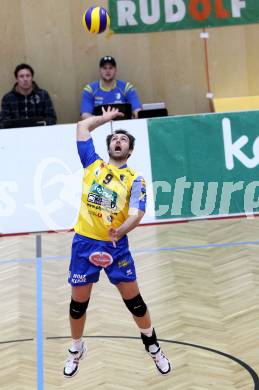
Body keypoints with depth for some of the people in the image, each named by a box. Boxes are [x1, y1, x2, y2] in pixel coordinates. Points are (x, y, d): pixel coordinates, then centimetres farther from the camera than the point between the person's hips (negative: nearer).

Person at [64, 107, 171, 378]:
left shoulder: (134, 180, -1)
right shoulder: (93, 165, 6)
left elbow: (137, 214, -15)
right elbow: (82, 126, 13)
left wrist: (120, 231, -32)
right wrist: (106, 118, 23)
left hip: (116, 245, -1)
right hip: (84, 243, 2)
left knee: (133, 298, 4)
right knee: (78, 301, 9)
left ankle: (153, 346, 25)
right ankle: (76, 350, 30)